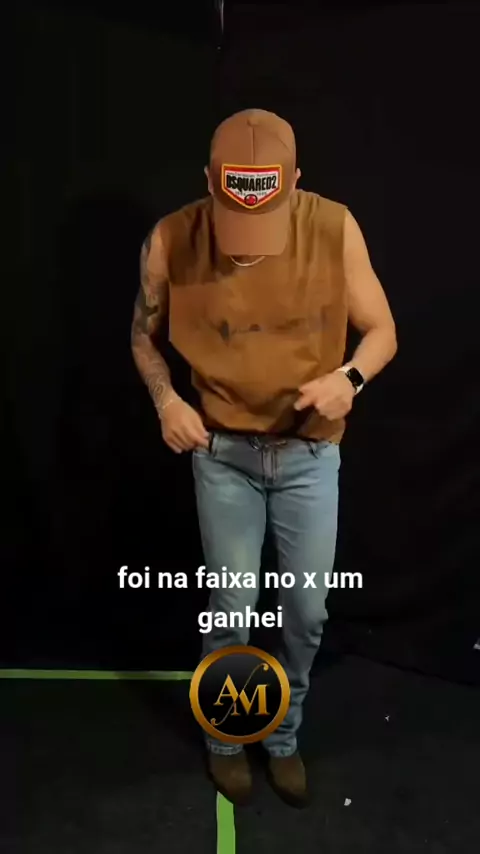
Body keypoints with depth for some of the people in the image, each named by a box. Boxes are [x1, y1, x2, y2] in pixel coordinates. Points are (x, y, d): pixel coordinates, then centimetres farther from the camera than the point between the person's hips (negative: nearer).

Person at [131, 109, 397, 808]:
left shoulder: (334, 229, -13)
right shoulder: (171, 242, -13)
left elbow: (381, 331, -3)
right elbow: (144, 334, 4)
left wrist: (350, 377, -24)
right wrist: (165, 398, -15)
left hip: (311, 454, 1)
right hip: (224, 453, -1)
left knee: (307, 612, 10)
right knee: (233, 610, 7)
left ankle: (285, 737, 38)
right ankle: (225, 738, 37)